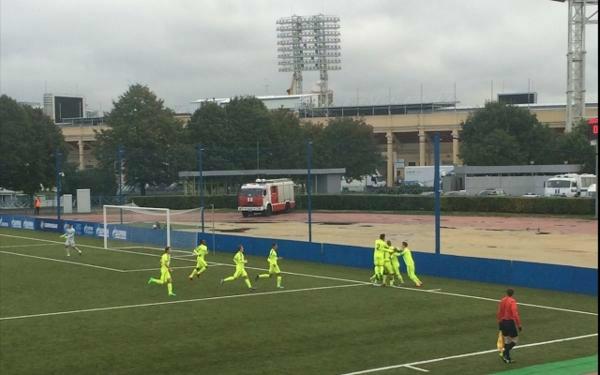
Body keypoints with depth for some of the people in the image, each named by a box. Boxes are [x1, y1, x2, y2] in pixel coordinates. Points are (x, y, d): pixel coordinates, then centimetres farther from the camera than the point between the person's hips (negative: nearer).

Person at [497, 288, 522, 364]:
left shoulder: (502, 301, 6)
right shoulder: (512, 301, -15)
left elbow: (499, 313, 10)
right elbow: (515, 314, -21)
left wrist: (499, 323, 20)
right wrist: (519, 324, -16)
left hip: (503, 322, 7)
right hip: (510, 322, -7)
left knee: (507, 340, 15)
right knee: (515, 339, 6)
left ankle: (507, 358, 18)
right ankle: (505, 354, -8)